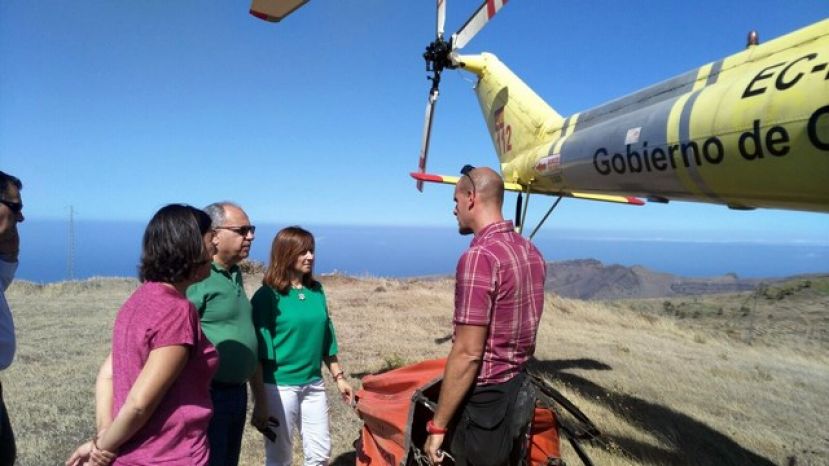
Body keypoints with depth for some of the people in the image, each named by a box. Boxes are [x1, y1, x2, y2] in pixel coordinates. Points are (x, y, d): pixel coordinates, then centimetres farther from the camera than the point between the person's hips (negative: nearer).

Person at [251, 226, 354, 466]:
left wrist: (339, 377, 12)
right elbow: (259, 351, -12)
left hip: (313, 384, 5)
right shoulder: (268, 295, -12)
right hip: (279, 386, -5)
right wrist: (259, 400, -13)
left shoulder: (316, 291, 5)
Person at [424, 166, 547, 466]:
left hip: (484, 401, -8)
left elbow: (467, 353, -24)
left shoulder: (479, 256, -24)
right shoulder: (530, 251, 4)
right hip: (519, 391, 9)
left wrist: (437, 426, -17)